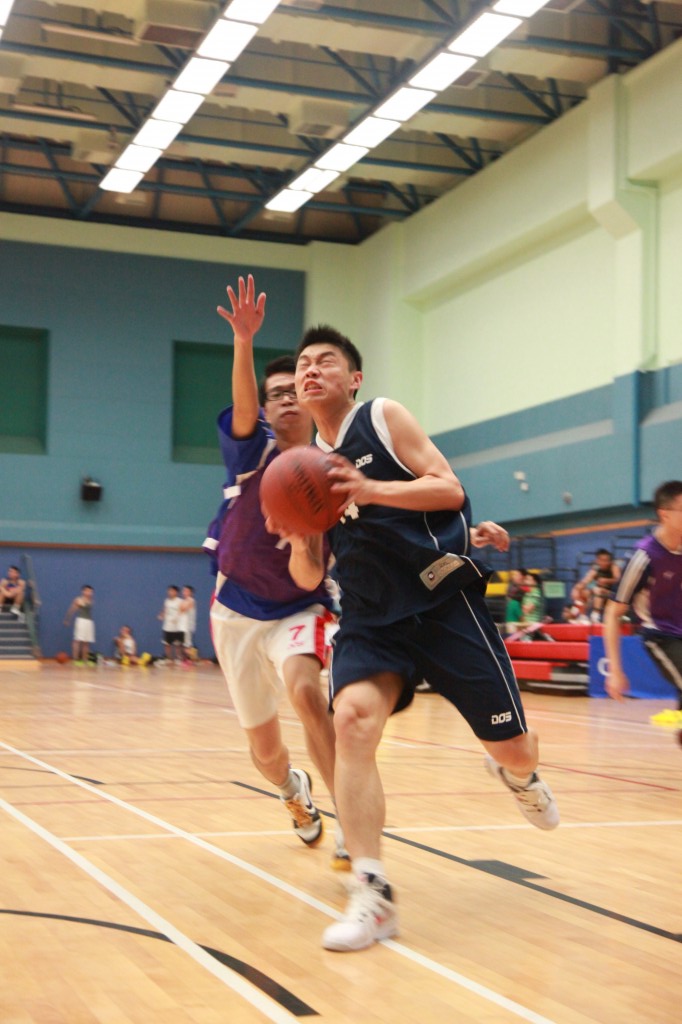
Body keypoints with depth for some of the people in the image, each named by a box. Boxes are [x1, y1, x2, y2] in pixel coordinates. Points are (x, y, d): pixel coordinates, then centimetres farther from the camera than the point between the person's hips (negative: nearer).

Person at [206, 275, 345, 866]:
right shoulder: (253, 449, -9)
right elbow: (242, 406, -32)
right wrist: (244, 341, -52)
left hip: (299, 609, -1)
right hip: (238, 610, 1)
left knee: (305, 690, -34)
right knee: (264, 749, 9)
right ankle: (296, 793, 46)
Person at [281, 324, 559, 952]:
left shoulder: (383, 417, 0)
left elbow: (449, 489, -10)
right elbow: (307, 579, 12)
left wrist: (370, 489, -24)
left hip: (445, 599, -3)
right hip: (372, 616, 4)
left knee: (515, 751, 0)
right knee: (352, 717, -25)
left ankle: (517, 776, 41)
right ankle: (373, 896, -21)